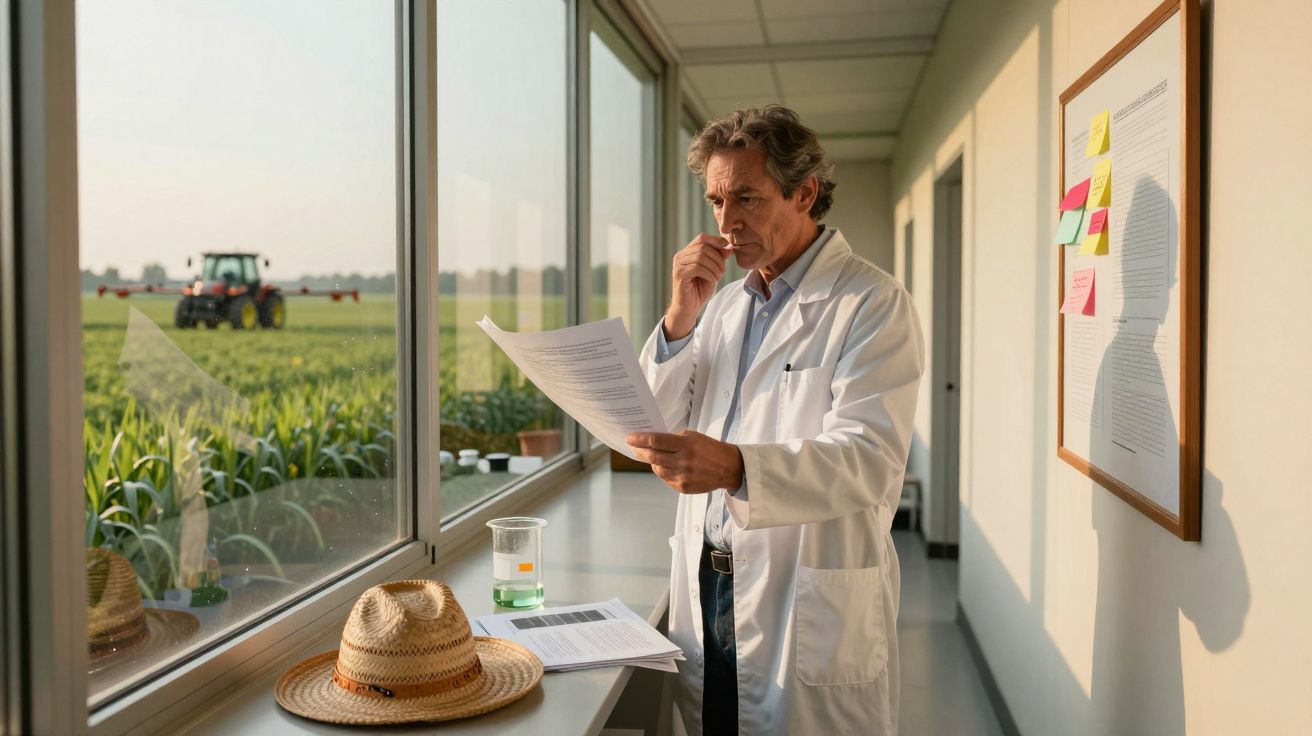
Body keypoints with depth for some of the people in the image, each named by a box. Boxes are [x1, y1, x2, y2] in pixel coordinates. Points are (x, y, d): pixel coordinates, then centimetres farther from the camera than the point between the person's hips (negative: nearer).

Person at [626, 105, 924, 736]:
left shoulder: (872, 303, -8)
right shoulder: (725, 304, 13)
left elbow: (868, 458, -21)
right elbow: (655, 431, 7)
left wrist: (735, 468, -37)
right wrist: (680, 316, -6)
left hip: (811, 609, -5)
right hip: (705, 591, 6)